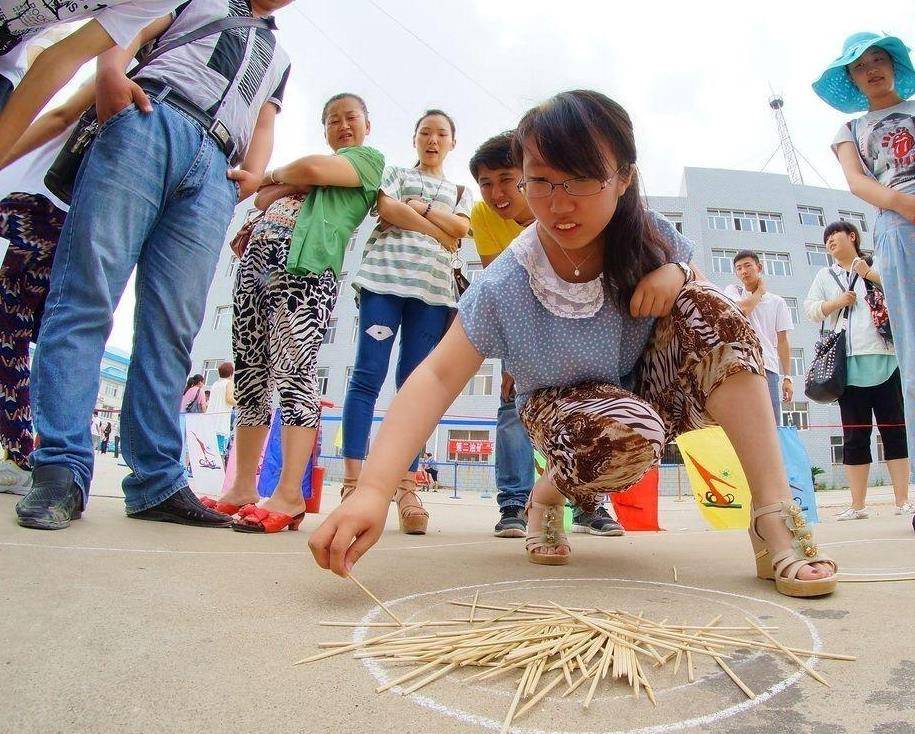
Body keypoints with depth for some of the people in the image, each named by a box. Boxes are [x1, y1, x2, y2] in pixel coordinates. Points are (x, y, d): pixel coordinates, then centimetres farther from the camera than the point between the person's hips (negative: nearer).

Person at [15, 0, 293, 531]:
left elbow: (264, 125, 23)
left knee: (172, 328, -8)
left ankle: (157, 482, -9)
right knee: (87, 291, -15)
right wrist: (112, 73, -4)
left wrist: (255, 169, 1)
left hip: (215, 171, 2)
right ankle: (61, 468, -17)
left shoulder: (279, 58, 36)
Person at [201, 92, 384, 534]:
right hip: (257, 261, 8)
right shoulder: (312, 164, 34)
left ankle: (289, 495, -16)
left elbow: (315, 169, -5)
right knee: (250, 373, 3)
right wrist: (293, 184, 4)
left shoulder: (369, 158, 11)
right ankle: (242, 489, 8)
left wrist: (278, 174, 12)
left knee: (294, 372, -16)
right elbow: (261, 199, 23)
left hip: (305, 268, -8)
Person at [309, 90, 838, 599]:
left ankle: (775, 515, -23)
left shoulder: (648, 235, -15)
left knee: (706, 308, -24)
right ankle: (548, 493, -1)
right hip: (569, 407, -3)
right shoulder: (503, 288, -26)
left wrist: (675, 273, -23)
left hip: (653, 392, 4)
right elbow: (439, 376, -31)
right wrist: (374, 489, -44)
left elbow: (684, 278, 6)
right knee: (628, 435, -38)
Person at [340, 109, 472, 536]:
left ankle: (407, 487, -8)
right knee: (368, 375, -12)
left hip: (434, 288, 2)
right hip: (385, 276, -2)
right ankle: (352, 480, -14)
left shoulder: (460, 190, 28)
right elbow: (386, 208, 0)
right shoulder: (396, 172, 22)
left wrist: (417, 205, 2)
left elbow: (462, 226, 7)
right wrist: (438, 231, -1)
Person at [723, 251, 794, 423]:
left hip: (768, 367, 2)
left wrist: (787, 377, 6)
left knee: (773, 425, -4)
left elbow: (782, 341, 13)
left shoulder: (777, 302, 17)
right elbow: (742, 309, -9)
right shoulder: (732, 291, 15)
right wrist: (760, 290, 9)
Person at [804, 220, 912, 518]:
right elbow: (810, 309, 12)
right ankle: (857, 505, 3)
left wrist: (871, 274, -9)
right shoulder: (825, 275, 19)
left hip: (884, 358, -1)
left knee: (894, 428, -1)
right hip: (848, 361, 1)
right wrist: (836, 302, -4)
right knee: (854, 434, 1)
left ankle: (903, 501, 4)